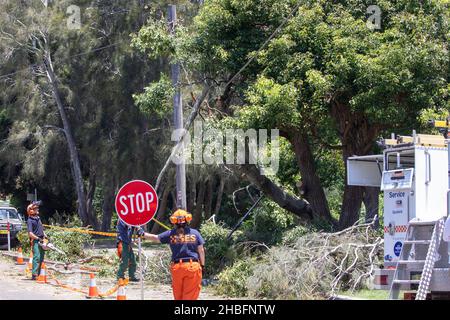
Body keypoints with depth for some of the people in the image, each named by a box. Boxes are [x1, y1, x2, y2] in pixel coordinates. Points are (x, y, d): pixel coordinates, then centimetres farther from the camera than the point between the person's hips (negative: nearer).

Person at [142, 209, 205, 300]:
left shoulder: (171, 234, 1)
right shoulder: (195, 233, 2)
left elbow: (156, 238, 7)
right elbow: (201, 250, 2)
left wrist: (143, 234, 21)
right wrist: (202, 265, 12)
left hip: (177, 267, 1)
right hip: (193, 266, -1)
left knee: (178, 296, 14)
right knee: (190, 295, 1)